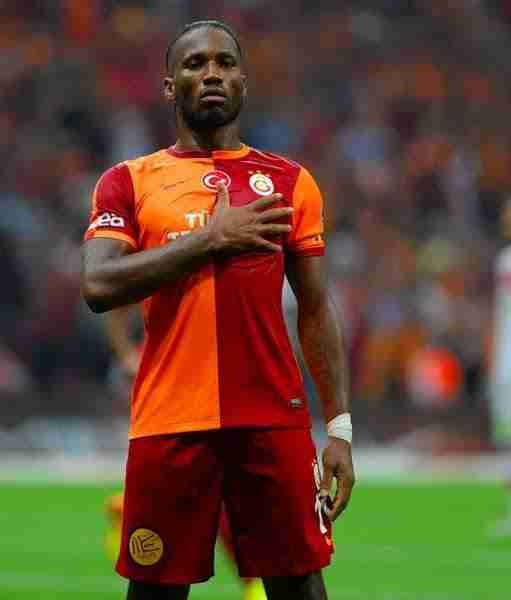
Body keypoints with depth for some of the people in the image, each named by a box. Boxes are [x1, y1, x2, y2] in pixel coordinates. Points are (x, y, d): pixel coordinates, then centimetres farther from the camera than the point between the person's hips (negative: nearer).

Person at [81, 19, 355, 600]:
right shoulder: (128, 183, 7)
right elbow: (99, 287, -8)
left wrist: (339, 426, 2)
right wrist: (210, 237, -12)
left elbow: (316, 312, 11)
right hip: (170, 421, -1)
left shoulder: (289, 182, 11)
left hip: (274, 419, 1)